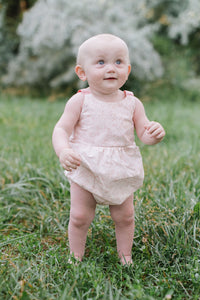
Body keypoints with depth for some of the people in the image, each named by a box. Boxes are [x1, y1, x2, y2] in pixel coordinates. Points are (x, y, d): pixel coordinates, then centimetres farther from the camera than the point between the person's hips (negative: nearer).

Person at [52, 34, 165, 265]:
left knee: (125, 217, 12)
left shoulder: (132, 103, -1)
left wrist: (155, 133, -25)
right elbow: (62, 129, -12)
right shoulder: (80, 101, -9)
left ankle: (125, 258, 34)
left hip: (122, 172, 2)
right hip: (85, 169, -2)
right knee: (79, 217, 4)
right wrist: (63, 151, -33)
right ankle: (76, 258, 26)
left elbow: (144, 134, -1)